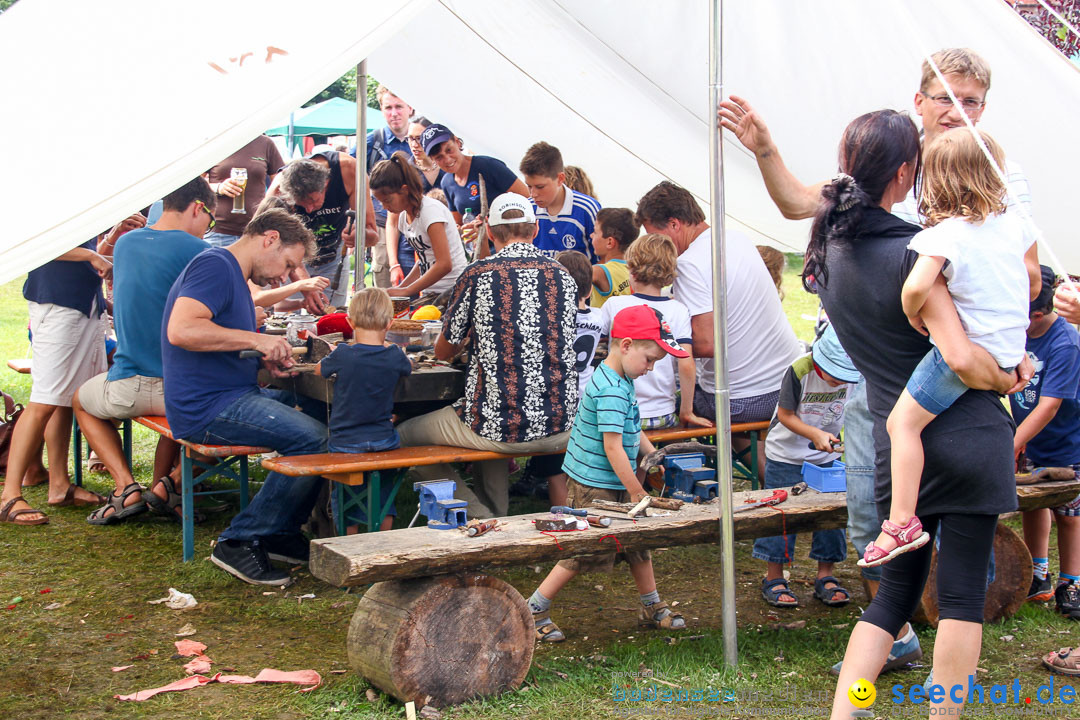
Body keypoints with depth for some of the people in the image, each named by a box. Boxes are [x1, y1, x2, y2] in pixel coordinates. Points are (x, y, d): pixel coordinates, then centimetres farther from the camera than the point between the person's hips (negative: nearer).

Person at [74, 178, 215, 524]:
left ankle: (126, 486, 13)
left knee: (81, 401, 34)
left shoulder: (125, 243, 9)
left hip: (127, 390, 3)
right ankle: (169, 484, 10)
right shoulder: (196, 250, -11)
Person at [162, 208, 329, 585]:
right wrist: (256, 340, -21)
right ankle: (239, 541, -13)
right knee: (313, 437, -23)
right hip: (207, 408, -11)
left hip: (235, 395, 11)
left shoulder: (235, 276, 23)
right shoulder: (215, 265, -11)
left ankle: (279, 533, 7)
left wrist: (266, 360, 8)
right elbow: (181, 330, -26)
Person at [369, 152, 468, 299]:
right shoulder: (403, 217, 11)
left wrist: (405, 291, -18)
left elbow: (444, 264, -21)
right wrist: (399, 289, 4)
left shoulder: (430, 210, -14)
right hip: (430, 292, 7)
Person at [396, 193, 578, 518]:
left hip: (498, 425, -5)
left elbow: (443, 352, 5)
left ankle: (481, 518, 5)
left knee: (404, 436, 15)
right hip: (561, 429, 6)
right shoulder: (563, 276, 5)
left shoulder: (477, 275, -7)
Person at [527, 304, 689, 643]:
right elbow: (613, 447, -26)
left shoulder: (623, 382, 9)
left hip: (616, 483, 10)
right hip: (594, 485, -10)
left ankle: (652, 607, 30)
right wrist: (638, 493, -21)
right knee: (586, 551, -4)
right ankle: (535, 610, 7)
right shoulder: (611, 390, -24)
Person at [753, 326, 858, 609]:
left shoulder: (855, 375, -14)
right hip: (786, 455, -3)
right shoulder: (799, 371, -24)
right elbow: (785, 415, -17)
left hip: (827, 457, 3)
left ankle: (825, 576, 18)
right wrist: (814, 434, -28)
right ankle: (774, 578, 13)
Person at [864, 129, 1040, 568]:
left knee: (903, 422, -4)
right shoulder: (1014, 225, 5)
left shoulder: (943, 236, -16)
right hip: (1011, 347, 8)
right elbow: (1033, 280, 19)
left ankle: (902, 522, -10)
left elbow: (915, 287, -31)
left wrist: (913, 316, -9)